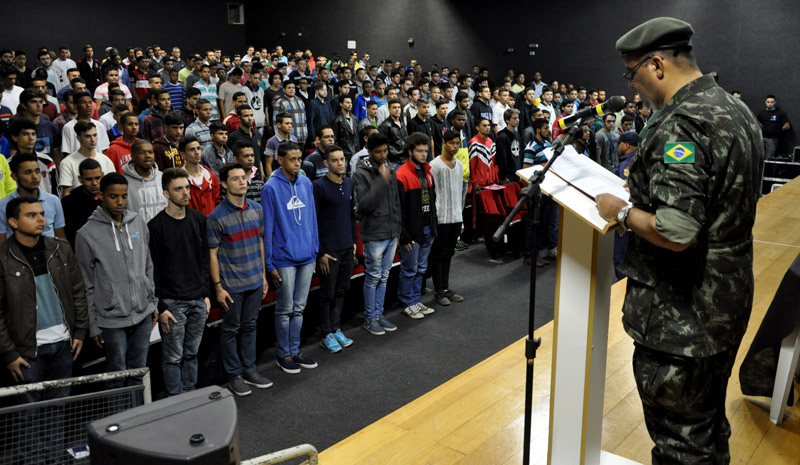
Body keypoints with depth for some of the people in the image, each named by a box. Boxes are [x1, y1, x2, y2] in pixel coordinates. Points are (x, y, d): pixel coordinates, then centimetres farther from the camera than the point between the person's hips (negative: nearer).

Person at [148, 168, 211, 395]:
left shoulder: (198, 219, 6)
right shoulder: (156, 226, -9)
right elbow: (153, 270, -9)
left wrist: (206, 294, 10)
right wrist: (160, 307, -10)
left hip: (197, 300, 5)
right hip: (172, 303, -5)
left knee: (192, 353, 14)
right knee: (173, 357, 4)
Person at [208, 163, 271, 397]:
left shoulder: (256, 210, 3)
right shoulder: (216, 217, -12)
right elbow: (212, 254, -9)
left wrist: (263, 275, 11)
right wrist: (218, 286, -11)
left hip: (254, 281, 5)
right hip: (231, 284, -5)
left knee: (250, 326, 16)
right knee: (230, 329, 8)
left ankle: (249, 370, 29)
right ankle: (233, 376, 21)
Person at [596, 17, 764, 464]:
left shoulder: (682, 125, -24)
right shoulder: (738, 110, 8)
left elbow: (675, 233, -30)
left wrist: (622, 211, -13)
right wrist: (646, 188, 14)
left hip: (682, 317, -10)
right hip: (728, 301, 10)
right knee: (709, 423, 26)